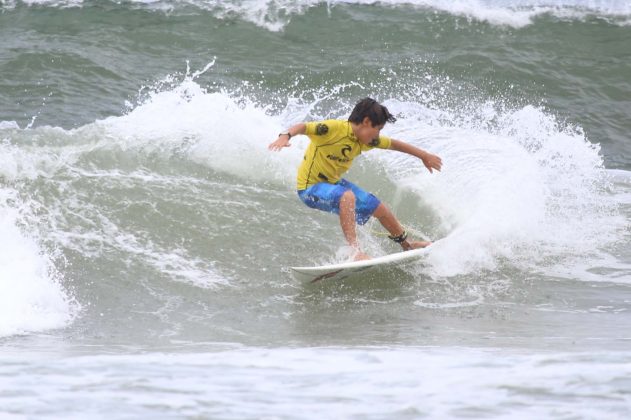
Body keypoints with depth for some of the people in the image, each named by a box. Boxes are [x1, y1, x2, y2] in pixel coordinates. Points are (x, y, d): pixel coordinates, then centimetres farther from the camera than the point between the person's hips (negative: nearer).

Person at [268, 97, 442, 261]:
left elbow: (394, 144, 12)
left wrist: (424, 156, 22)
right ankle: (356, 251, -37)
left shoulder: (366, 140, -3)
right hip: (310, 188, -8)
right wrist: (285, 136, -60)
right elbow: (303, 127, -39)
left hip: (334, 183, 8)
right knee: (347, 196, -38)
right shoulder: (334, 128, -27)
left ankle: (407, 244, 38)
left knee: (380, 209, 13)